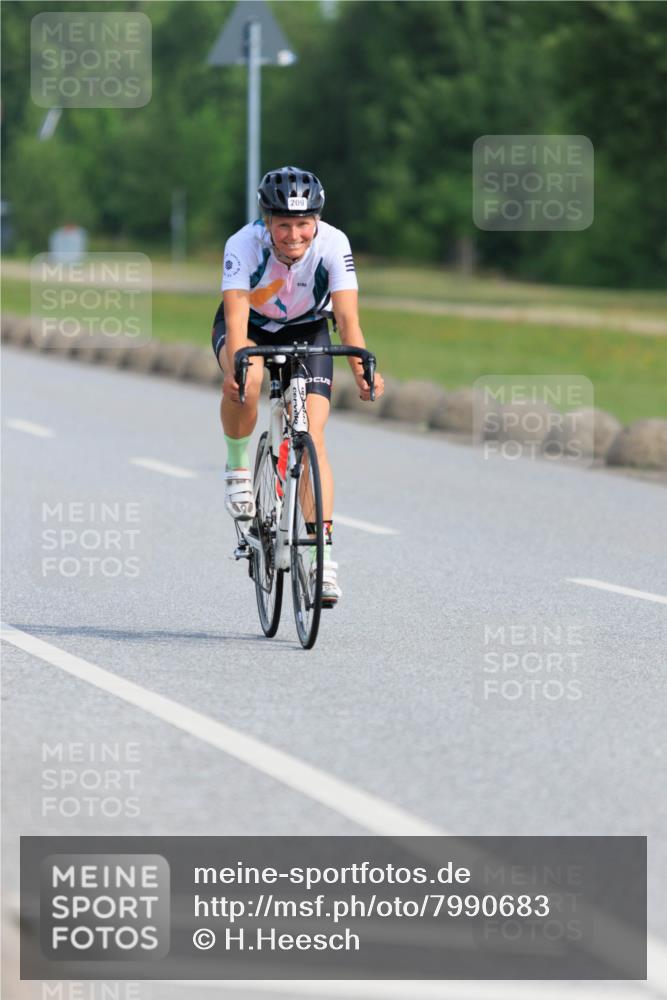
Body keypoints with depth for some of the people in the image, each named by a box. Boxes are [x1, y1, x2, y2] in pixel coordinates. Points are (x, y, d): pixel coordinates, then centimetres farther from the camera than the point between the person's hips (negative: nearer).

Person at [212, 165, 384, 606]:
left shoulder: (333, 244, -29)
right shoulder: (244, 244, -31)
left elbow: (347, 315, -35)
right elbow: (236, 314, -38)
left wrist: (362, 368, -51)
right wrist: (236, 366, -56)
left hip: (306, 331, 1)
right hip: (250, 328, -1)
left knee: (312, 434, -15)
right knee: (246, 378, -36)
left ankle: (324, 552, -13)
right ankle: (238, 466, -9)